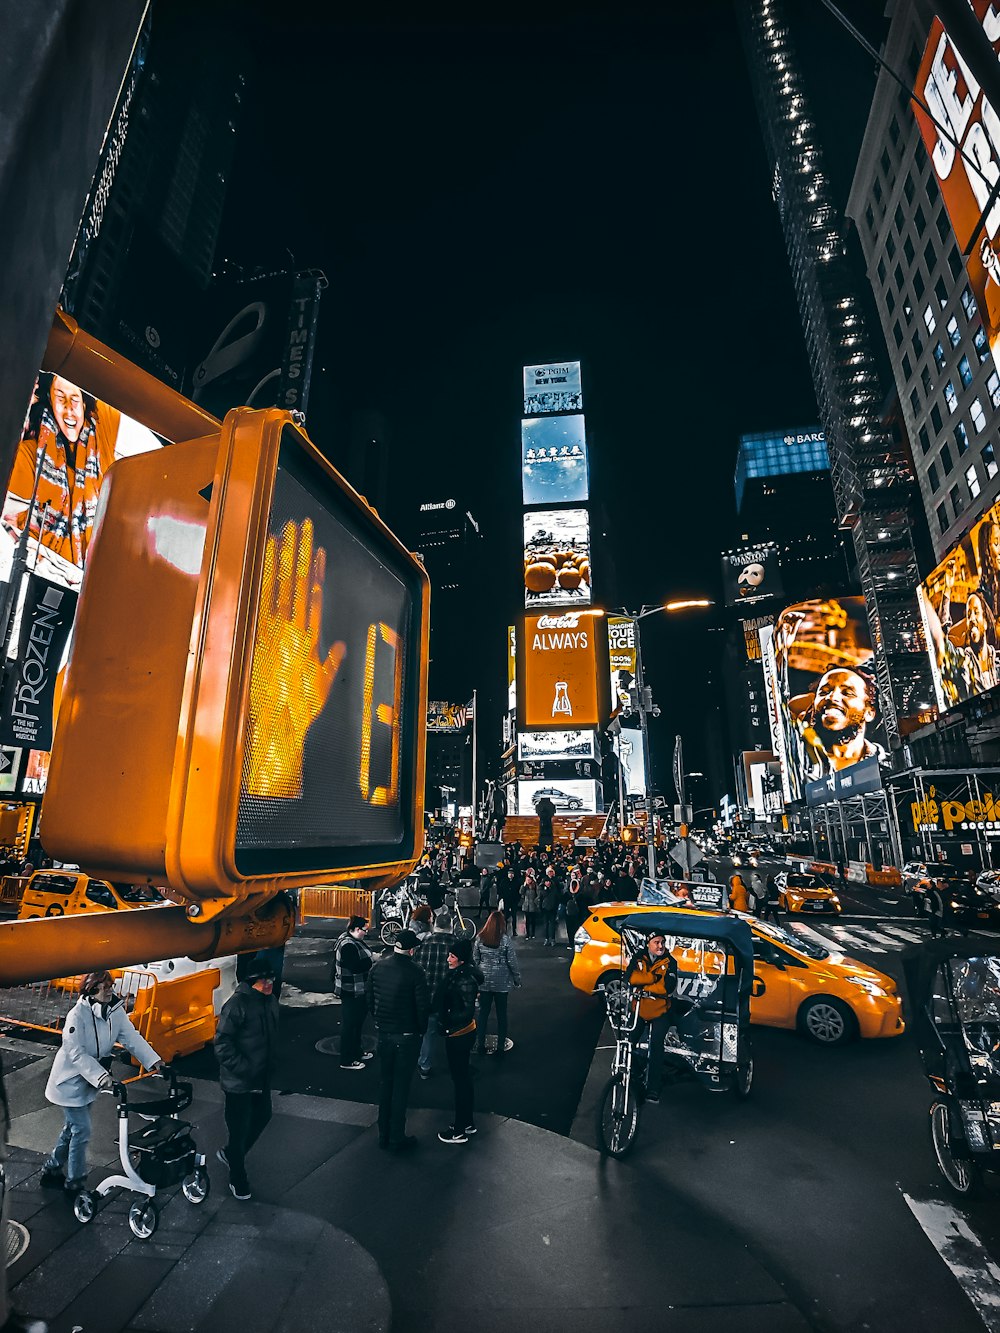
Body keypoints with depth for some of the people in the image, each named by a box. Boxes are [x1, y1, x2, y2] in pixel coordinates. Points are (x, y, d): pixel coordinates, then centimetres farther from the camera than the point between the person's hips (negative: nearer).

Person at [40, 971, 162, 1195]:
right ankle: (75, 1184, 14)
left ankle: (51, 1170, 41)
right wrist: (101, 1076, -36)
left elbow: (132, 1038, -10)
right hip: (70, 1081, -6)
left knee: (72, 1128, 21)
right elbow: (77, 1053, -28)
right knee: (82, 1131, -3)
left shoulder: (116, 1011, -9)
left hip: (90, 1081, 6)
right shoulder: (78, 1014, -27)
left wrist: (154, 1061, -20)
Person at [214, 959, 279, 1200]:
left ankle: (229, 1153, 45)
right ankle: (237, 1180, 30)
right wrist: (243, 1069, -22)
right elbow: (222, 1043, -22)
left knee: (263, 1116, 21)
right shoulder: (237, 1003, -25)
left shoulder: (270, 1001, 1)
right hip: (239, 1081, -8)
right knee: (239, 1128, 7)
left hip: (262, 1077, 8)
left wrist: (271, 1063, 11)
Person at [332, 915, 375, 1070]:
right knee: (349, 1025, 3)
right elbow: (356, 967, -30)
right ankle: (347, 1060, 16)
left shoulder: (354, 941, 7)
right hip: (351, 992, -11)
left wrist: (372, 959, 0)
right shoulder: (347, 945, -26)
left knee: (358, 1021, 23)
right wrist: (372, 960, -21)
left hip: (359, 990, 11)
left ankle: (356, 1051, 38)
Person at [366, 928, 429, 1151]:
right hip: (407, 1035, -5)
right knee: (401, 1086, 9)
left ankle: (384, 1134, 31)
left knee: (385, 1083, 20)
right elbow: (423, 1006, -17)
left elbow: (370, 999, 4)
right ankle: (397, 1138, 20)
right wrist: (421, 1030, 1)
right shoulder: (415, 972, -22)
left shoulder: (378, 967, -6)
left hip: (384, 1033, 5)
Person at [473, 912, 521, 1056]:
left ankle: (480, 1045, 20)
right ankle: (501, 1047, 16)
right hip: (502, 982, -2)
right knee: (502, 1014, 11)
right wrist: (517, 979, 3)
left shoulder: (480, 938, -6)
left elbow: (474, 960, 1)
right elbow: (512, 962, -10)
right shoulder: (506, 939, -14)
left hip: (484, 981, 2)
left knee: (483, 1013, 14)